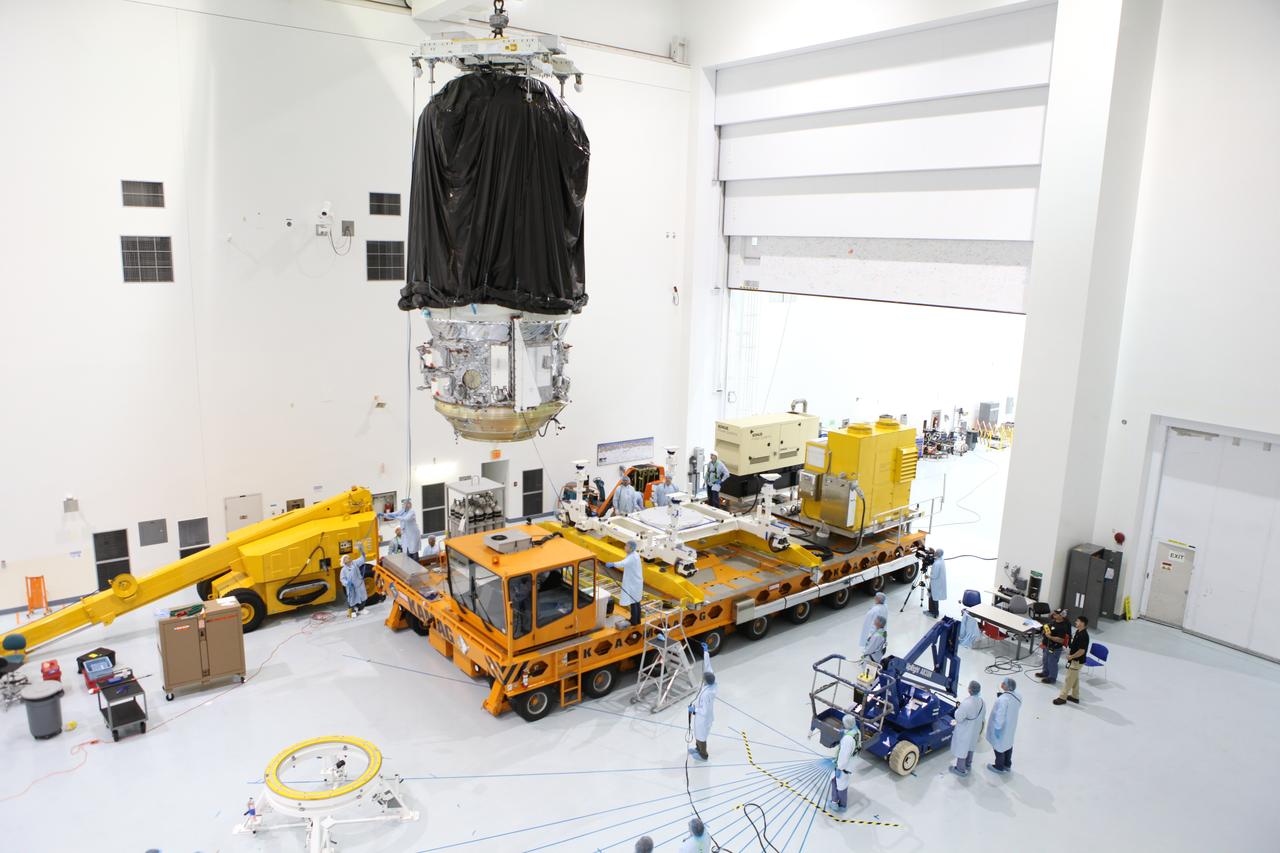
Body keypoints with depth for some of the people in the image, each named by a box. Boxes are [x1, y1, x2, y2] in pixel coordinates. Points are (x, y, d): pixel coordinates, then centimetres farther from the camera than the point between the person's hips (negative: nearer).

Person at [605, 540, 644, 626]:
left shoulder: (632, 557, -25)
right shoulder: (635, 555, 6)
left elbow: (624, 563, -45)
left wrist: (613, 564, -58)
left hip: (633, 583, -10)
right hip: (635, 581, 10)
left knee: (633, 602, 1)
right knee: (636, 601, 17)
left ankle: (634, 621, 10)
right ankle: (637, 620, 27)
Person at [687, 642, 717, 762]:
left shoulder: (707, 694, -42)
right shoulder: (712, 683, -21)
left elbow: (705, 712, -34)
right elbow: (707, 666, -11)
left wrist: (694, 709, -20)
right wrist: (706, 652, -8)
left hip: (703, 718, -8)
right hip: (704, 716, 8)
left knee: (700, 736, 19)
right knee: (698, 734, 31)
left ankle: (703, 755, 43)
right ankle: (698, 749, 55)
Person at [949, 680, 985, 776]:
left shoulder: (966, 704, -37)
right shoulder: (982, 701, -14)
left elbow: (958, 718, -27)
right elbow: (983, 715, 2)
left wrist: (958, 709, -10)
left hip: (964, 731, -7)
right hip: (975, 729, 7)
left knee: (961, 749, 14)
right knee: (970, 747, 28)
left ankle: (961, 770, 31)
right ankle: (968, 764, 49)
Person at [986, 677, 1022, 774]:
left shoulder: (1003, 699, -37)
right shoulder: (1017, 696, -11)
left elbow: (1000, 715, -32)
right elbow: (1018, 707, 7)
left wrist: (997, 728, -21)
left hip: (1002, 726, -8)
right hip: (1011, 724, 8)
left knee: (999, 746, 15)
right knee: (1008, 744, 27)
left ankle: (999, 767, 35)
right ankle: (1007, 764, 46)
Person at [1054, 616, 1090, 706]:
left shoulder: (1083, 636, -26)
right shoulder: (1078, 632, 5)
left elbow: (1082, 651, -27)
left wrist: (1071, 657, -17)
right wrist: (1070, 653, 9)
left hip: (1077, 661, -10)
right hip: (1075, 660, 10)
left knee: (1069, 679, -1)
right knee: (1075, 678, 20)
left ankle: (1062, 697, 7)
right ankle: (1075, 696, 32)